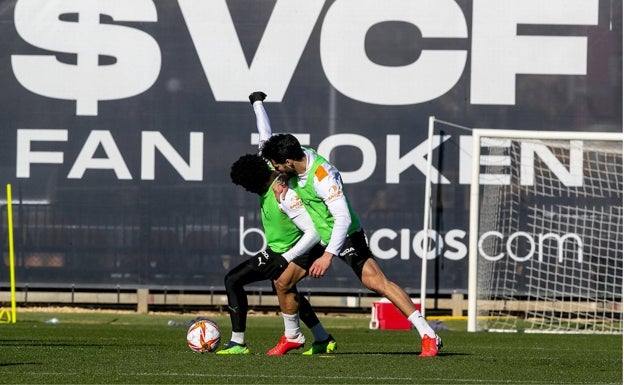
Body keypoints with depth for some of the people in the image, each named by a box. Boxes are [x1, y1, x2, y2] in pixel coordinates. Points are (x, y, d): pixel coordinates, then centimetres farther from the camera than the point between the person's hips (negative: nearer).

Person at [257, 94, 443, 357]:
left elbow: (343, 218, -35)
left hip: (345, 236, -8)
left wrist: (328, 256, -40)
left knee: (376, 282, -18)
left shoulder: (322, 176, -31)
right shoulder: (299, 158, -6)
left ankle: (428, 337, -19)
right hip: (316, 237, 8)